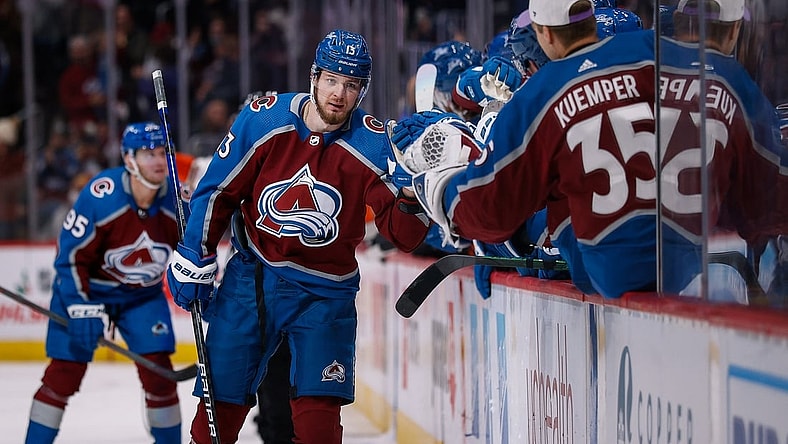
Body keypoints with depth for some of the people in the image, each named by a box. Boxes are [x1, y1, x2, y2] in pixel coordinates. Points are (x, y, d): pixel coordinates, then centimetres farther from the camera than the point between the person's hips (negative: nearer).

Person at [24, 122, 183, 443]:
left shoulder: (177, 202, -15)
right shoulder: (100, 197, -28)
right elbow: (71, 254, -22)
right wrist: (81, 308, -25)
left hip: (143, 294, 3)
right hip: (88, 287, -3)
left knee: (158, 370, -7)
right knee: (66, 371, -5)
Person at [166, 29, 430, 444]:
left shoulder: (373, 144, -13)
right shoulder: (262, 120, -10)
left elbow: (402, 234, -17)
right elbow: (218, 191, 1)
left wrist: (412, 196, -37)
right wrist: (193, 260, 0)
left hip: (325, 292, -1)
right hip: (251, 279, 1)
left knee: (317, 408, -12)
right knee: (221, 400, 7)